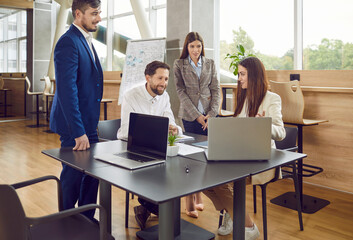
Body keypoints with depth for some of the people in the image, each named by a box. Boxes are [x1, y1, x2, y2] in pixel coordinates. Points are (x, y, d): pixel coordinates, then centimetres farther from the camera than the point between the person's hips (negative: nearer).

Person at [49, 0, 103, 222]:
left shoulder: (86, 41, 14)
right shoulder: (69, 42, -16)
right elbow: (67, 90, -23)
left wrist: (90, 127, 16)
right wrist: (78, 132, -24)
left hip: (88, 124, 9)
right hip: (74, 126, -9)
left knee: (91, 174, 14)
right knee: (73, 175, 5)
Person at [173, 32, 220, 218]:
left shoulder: (210, 64, 12)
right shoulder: (179, 64, 5)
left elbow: (215, 89, 9)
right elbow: (181, 91, -2)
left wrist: (212, 113, -5)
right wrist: (196, 114, -10)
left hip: (209, 115, 3)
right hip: (190, 115, -2)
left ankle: (198, 197, 18)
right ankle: (190, 202, 6)